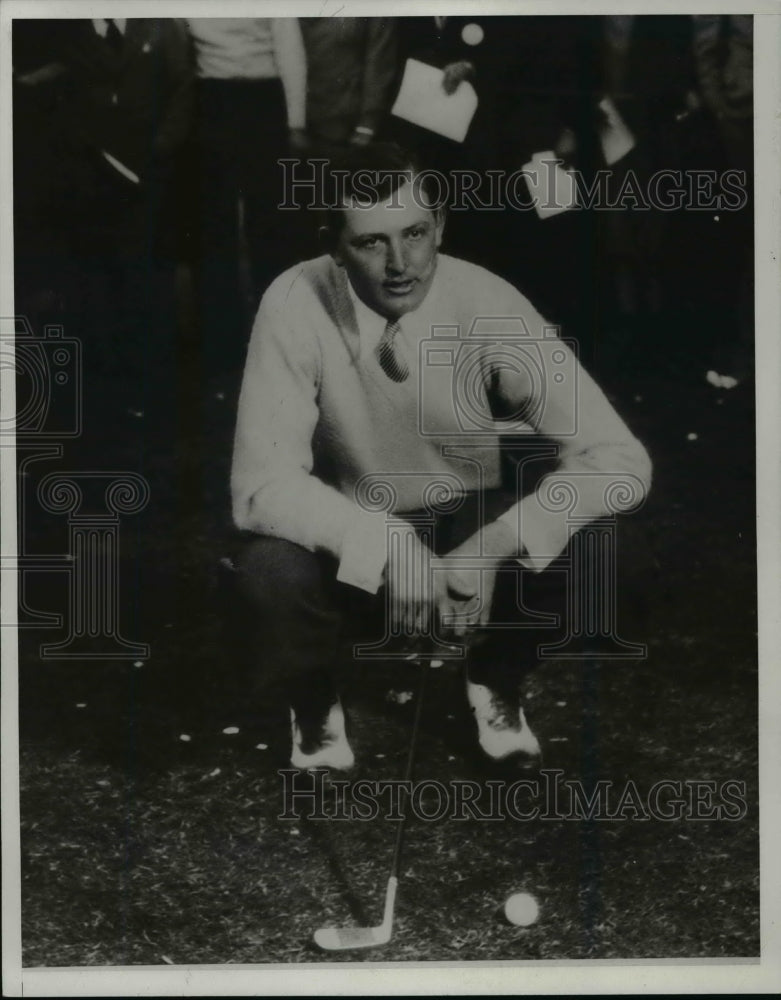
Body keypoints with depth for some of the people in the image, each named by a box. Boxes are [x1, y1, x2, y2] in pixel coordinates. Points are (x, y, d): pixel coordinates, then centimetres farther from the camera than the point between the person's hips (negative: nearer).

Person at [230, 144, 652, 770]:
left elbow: (620, 459, -27)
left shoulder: (490, 307, -23)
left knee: (575, 548, -29)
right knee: (270, 570, -33)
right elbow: (262, 484, -27)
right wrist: (388, 547, -40)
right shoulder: (296, 304, -24)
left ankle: (496, 685, 6)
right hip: (349, 539, -1)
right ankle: (314, 712, 3)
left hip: (467, 524, 1)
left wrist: (494, 546, -38)